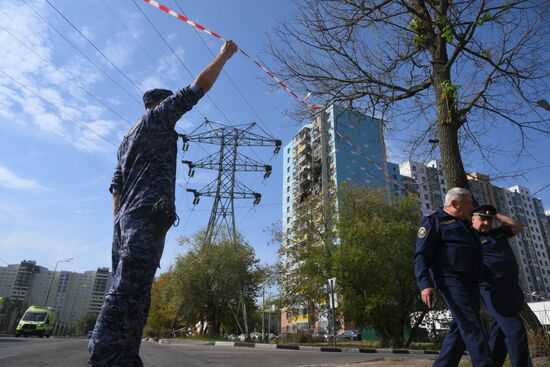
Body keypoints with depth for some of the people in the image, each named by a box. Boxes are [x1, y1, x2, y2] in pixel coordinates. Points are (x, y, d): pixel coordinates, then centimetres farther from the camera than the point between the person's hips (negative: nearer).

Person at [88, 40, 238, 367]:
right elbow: (198, 88, 5)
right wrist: (224, 56, 15)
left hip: (127, 217, 9)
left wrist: (119, 224, 20)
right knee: (129, 291, -17)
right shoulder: (158, 116, 9)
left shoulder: (129, 138, 31)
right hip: (149, 214, -9)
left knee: (130, 293, 5)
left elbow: (117, 186, 24)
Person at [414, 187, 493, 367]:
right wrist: (425, 283, -23)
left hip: (471, 283, 9)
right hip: (452, 281, -9)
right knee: (472, 328, -13)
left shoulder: (464, 223, 26)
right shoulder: (433, 220, -2)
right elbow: (421, 256, -11)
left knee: (461, 328, 9)